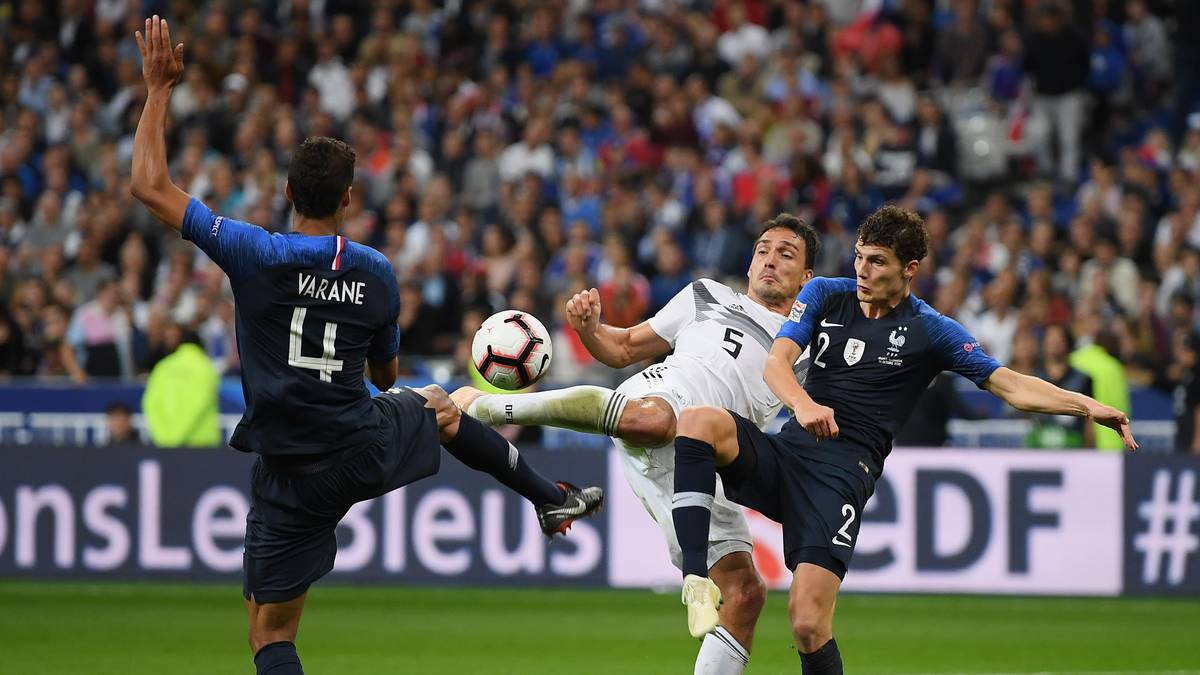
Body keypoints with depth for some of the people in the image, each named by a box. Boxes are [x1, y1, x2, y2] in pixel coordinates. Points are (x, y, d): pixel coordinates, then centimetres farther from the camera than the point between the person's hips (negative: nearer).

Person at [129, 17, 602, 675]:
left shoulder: (257, 256, -16)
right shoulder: (377, 273, -4)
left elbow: (150, 187, -13)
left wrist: (158, 90, -4)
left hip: (292, 479, -4)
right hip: (369, 447, 4)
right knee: (438, 409, 37)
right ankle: (553, 498, 55)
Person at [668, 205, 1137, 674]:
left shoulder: (931, 332, 3)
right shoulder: (825, 295, 10)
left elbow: (1011, 386, 1)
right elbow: (777, 362, -2)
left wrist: (1089, 408, -13)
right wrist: (802, 404, -25)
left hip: (843, 472, -3)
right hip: (784, 450, 3)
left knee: (808, 623, -19)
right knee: (700, 421, -28)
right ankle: (697, 583, -31)